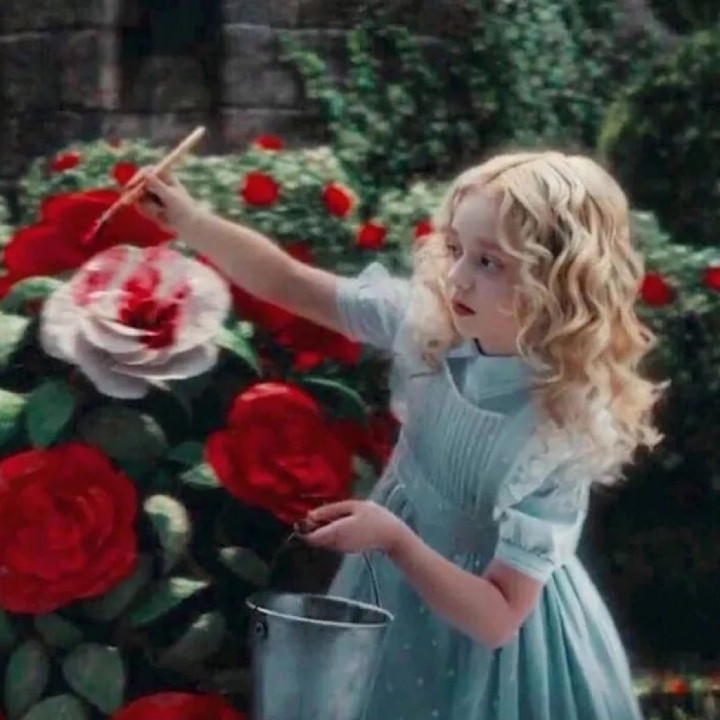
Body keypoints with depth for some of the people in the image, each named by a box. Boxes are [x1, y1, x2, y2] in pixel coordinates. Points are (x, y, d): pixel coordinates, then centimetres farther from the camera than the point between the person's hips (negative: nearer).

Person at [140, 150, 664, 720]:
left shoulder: (559, 434, -31)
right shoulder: (430, 320, -18)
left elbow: (497, 617, -28)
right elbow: (288, 283, -7)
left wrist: (393, 539, -36)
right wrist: (190, 221, -16)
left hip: (477, 638, -5)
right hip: (396, 590, 5)